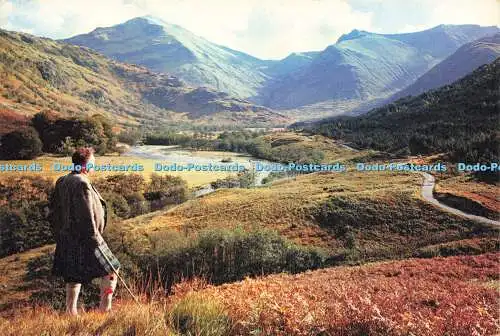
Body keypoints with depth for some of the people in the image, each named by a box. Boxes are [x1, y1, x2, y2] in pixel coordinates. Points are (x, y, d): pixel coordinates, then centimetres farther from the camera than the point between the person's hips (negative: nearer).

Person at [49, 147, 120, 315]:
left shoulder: (61, 182, 8)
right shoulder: (82, 184, -21)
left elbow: (53, 209, 15)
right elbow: (86, 216, -23)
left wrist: (60, 235, 21)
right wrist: (95, 240, -17)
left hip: (66, 239, 9)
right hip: (83, 240, -9)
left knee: (74, 276, 19)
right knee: (110, 270, 5)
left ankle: (71, 311, 26)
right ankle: (105, 307, 7)